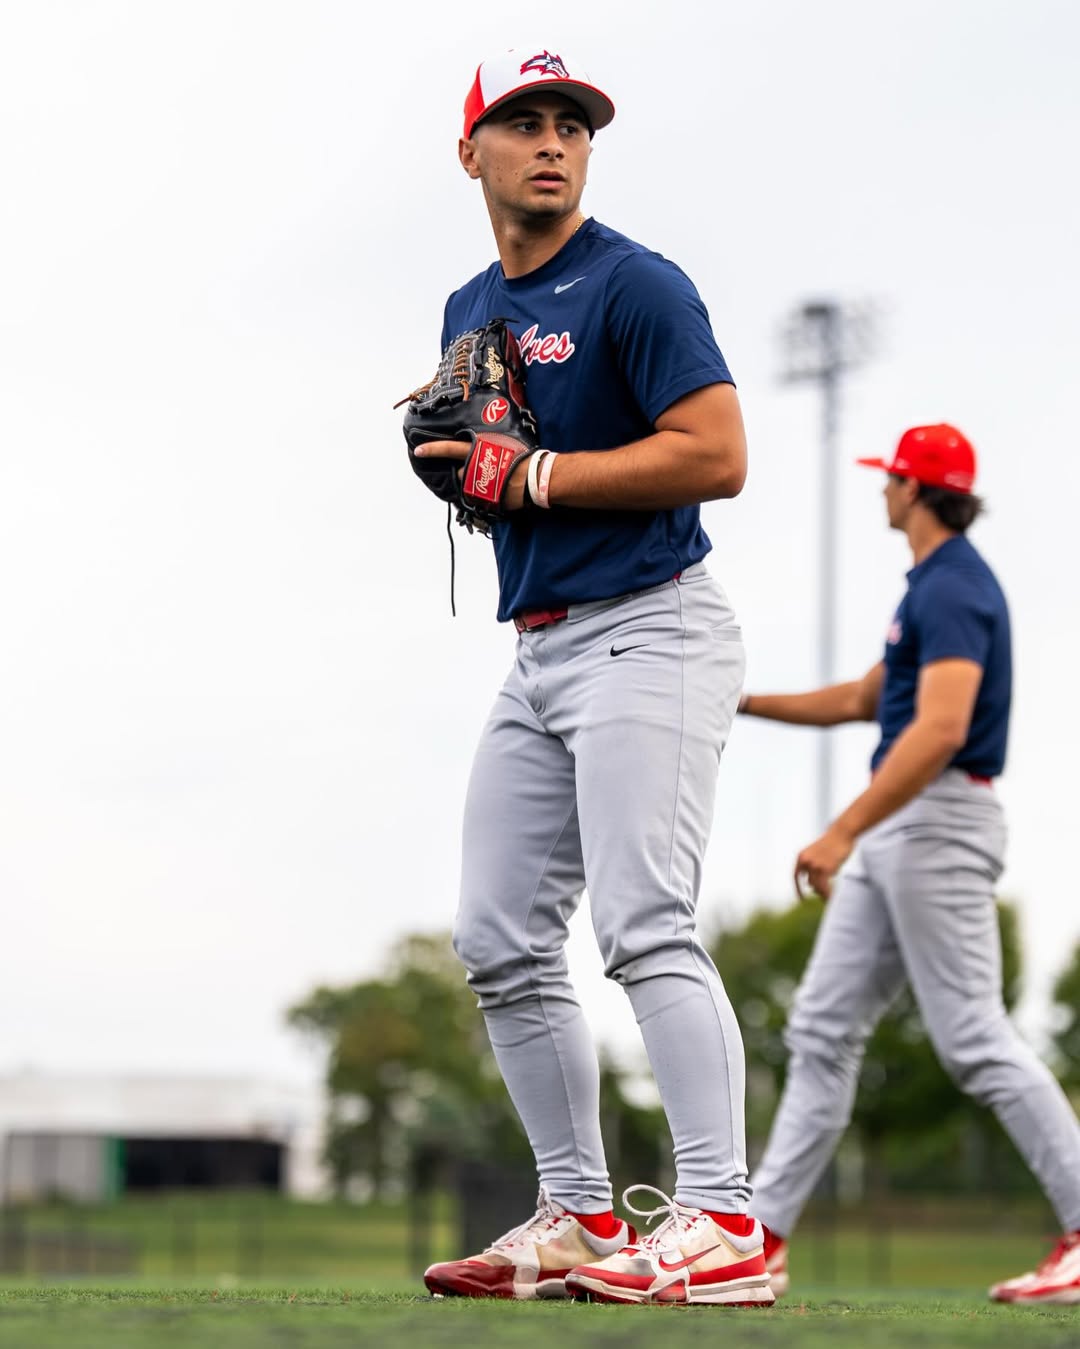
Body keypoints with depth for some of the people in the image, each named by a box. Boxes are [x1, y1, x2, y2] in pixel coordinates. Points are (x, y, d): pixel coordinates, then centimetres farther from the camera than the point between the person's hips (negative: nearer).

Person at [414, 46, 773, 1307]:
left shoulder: (634, 285, -7)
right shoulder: (470, 310, 18)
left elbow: (717, 455, -17)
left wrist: (536, 477, -16)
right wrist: (452, 447, 4)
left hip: (648, 631, -9)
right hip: (539, 653, 9)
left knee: (643, 922, -20)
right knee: (499, 944, 6)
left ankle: (724, 1224, -23)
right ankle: (580, 1218, 14)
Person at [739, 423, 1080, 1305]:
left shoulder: (954, 589, -15)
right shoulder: (933, 584, 19)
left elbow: (940, 727, -28)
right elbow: (866, 699, 31)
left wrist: (844, 831, -32)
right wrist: (747, 702, 27)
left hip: (939, 824, -11)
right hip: (895, 832, 11)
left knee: (974, 1036, -10)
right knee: (823, 1028, 8)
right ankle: (763, 1240, 9)